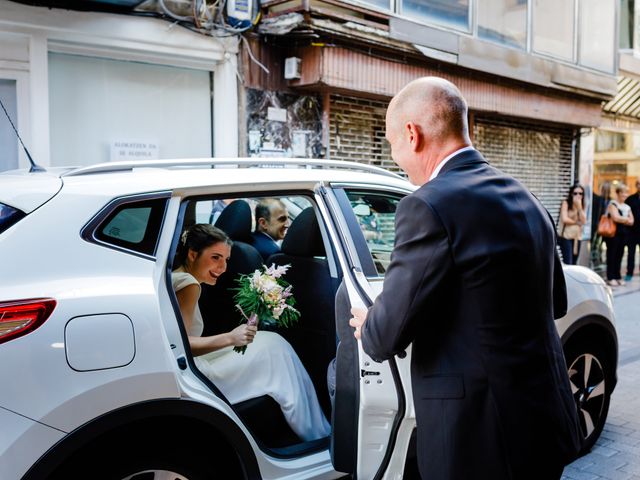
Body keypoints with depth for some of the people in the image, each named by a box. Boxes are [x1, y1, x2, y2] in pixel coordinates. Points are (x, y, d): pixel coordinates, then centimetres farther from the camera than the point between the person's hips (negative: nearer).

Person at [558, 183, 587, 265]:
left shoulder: (581, 205, 12)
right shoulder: (566, 203, -5)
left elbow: (584, 221, -3)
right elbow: (564, 219, -17)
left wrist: (579, 206, -9)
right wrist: (577, 222, -3)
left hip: (577, 237, 6)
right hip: (566, 236, -6)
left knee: (573, 263, 9)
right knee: (568, 264, -13)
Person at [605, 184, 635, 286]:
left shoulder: (627, 207, 17)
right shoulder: (613, 204, -5)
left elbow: (631, 221, 11)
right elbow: (615, 217, -18)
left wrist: (621, 220, -6)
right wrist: (626, 219, -2)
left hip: (623, 233, 6)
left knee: (619, 255, 8)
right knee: (612, 255, -4)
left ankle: (617, 277, 15)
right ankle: (610, 278, 0)